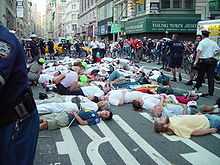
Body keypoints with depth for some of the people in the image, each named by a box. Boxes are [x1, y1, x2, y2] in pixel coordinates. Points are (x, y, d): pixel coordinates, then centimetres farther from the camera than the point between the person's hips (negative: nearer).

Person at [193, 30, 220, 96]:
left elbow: (198, 52, -18)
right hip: (211, 60, 3)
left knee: (200, 75, 11)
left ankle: (196, 87, 24)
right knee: (211, 76, 4)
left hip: (203, 61, -3)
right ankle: (211, 92, 4)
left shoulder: (202, 42, -8)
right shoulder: (213, 42, 6)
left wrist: (196, 61, -22)